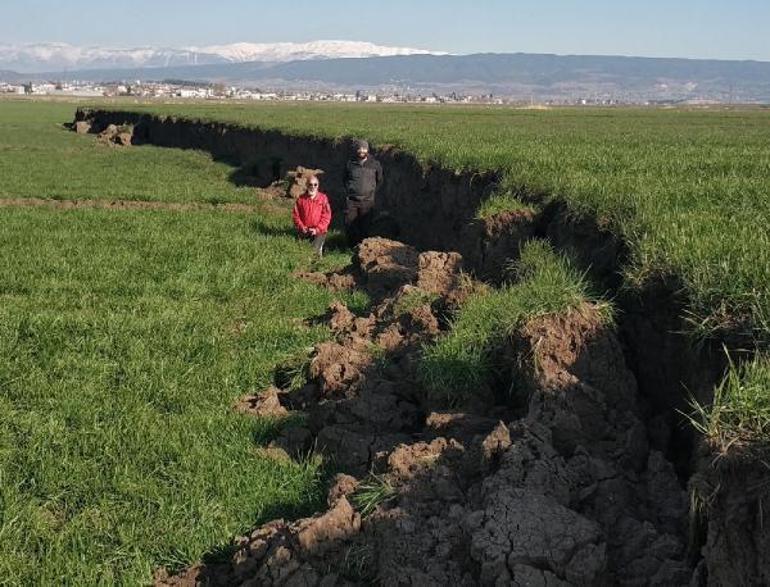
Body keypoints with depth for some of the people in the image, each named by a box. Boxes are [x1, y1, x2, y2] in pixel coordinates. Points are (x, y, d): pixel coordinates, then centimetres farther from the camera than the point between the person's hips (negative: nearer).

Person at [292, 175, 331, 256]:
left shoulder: (323, 198, -3)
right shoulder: (301, 199, 3)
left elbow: (326, 216, -5)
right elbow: (295, 215, 6)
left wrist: (317, 229, -11)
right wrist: (301, 227, -7)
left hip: (319, 231, -3)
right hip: (304, 231, 3)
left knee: (315, 250, -20)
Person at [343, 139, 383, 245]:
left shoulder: (374, 164, 2)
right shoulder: (350, 164, 5)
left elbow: (379, 181, 16)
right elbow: (345, 179, 22)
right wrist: (348, 193, 14)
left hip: (367, 201, -1)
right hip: (351, 200, 1)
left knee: (365, 227, 0)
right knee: (349, 225, -2)